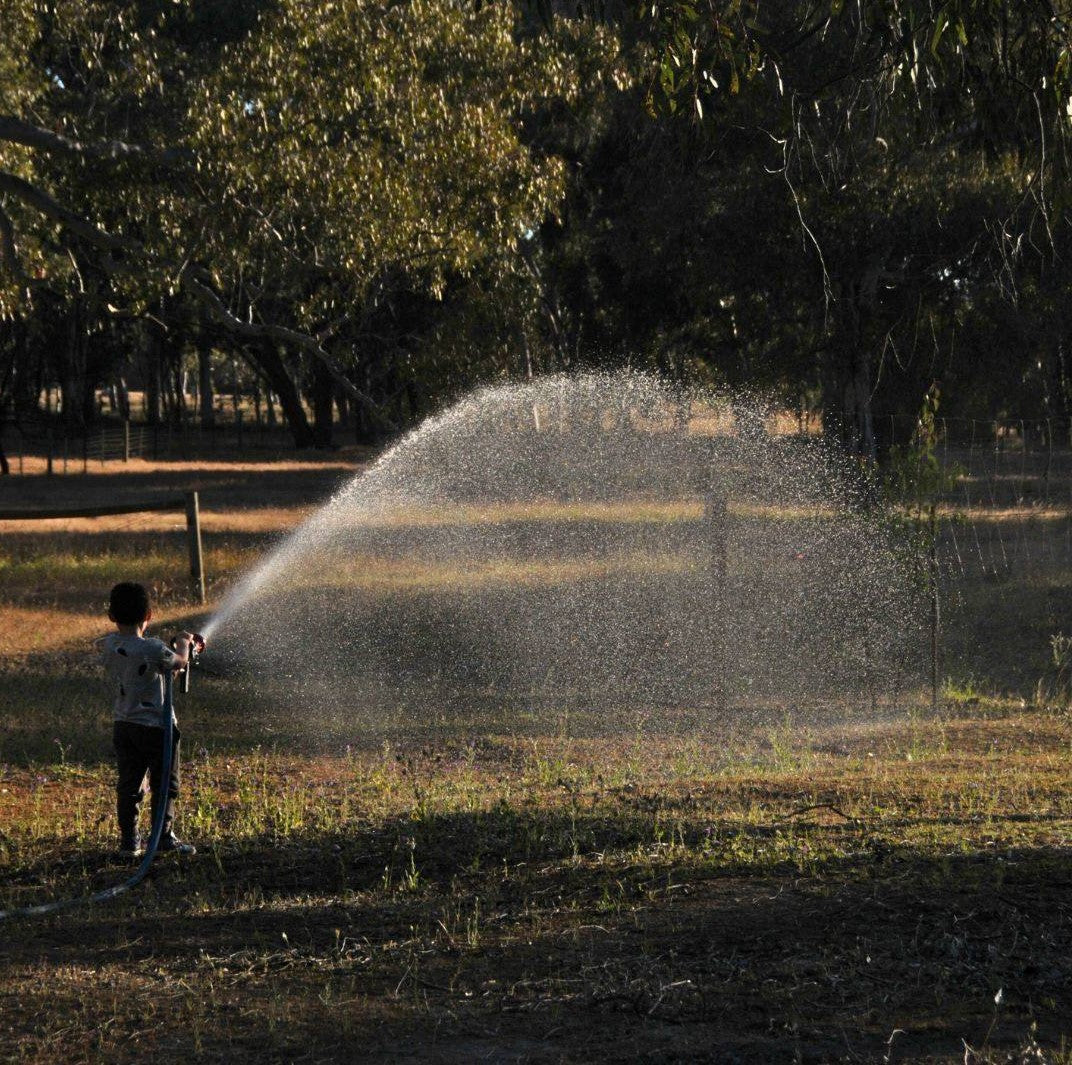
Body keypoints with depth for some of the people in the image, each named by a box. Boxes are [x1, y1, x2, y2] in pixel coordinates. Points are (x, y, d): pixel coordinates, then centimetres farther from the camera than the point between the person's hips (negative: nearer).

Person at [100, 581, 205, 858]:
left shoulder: (108, 646, -1)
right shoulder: (152, 649, -21)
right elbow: (180, 661, -1)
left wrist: (186, 647, 19)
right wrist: (183, 642, 20)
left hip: (123, 726, 6)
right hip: (155, 726, -6)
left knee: (128, 785, 12)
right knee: (165, 784, 8)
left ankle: (129, 841, 14)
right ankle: (164, 837, 12)